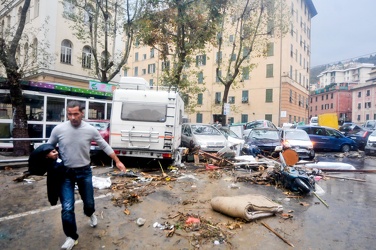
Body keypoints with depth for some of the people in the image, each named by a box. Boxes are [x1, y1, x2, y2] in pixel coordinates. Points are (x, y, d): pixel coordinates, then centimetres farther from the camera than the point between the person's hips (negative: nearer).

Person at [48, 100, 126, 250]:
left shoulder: (90, 130, -10)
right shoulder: (58, 129, -10)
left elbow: (105, 147, 1)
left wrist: (117, 161, 3)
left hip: (84, 172, 1)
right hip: (65, 173, 0)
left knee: (89, 202, 15)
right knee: (67, 208, -1)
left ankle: (90, 214, 52)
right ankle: (71, 237, 23)